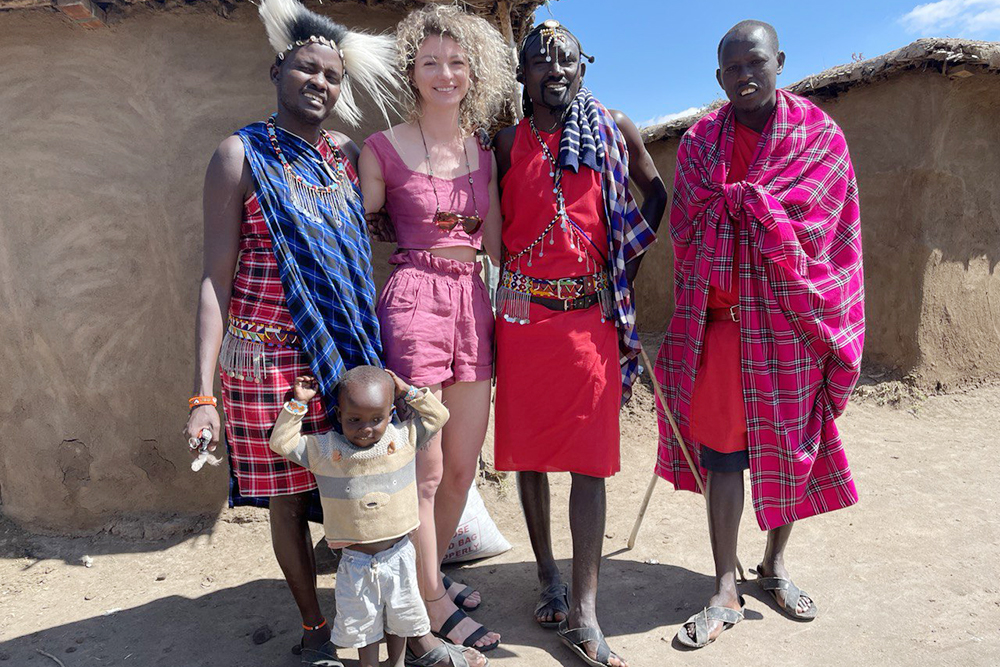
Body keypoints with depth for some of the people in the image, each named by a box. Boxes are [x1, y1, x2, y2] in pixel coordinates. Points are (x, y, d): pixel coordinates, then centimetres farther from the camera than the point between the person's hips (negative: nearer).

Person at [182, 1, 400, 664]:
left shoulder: (348, 156, 10)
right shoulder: (242, 155, -2)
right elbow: (217, 277, -5)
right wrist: (203, 393, -11)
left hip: (346, 357, 3)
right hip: (269, 361, -3)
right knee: (288, 500, 8)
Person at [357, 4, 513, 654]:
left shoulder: (483, 152, 13)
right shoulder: (384, 148, -2)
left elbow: (498, 243, 12)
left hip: (473, 306, 6)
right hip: (414, 303, -5)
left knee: (463, 465, 13)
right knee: (423, 469, 2)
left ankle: (429, 572, 37)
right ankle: (433, 602, 23)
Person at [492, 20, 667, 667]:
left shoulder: (614, 129, 8)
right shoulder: (508, 143, 8)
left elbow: (657, 195, 18)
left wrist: (630, 262, 8)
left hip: (592, 313, -1)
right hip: (524, 311, 1)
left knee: (589, 458, -2)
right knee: (528, 450, 7)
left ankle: (584, 613, 8)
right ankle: (548, 577, 27)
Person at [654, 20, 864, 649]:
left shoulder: (820, 136, 3)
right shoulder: (699, 143, 7)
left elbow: (834, 235, -2)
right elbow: (687, 231, 4)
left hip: (793, 325, 0)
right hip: (722, 321, 0)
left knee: (792, 444, 10)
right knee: (722, 449, 1)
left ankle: (775, 563, 33)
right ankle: (726, 591, 13)